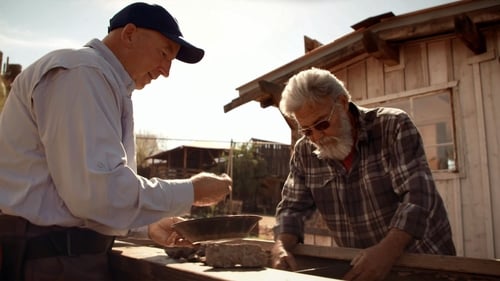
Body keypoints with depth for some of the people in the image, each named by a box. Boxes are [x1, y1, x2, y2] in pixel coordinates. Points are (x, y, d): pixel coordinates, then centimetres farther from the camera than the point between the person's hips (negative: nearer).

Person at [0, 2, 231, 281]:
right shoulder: (83, 72, -15)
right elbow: (97, 191, -25)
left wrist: (148, 226, 10)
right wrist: (191, 192, -14)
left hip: (63, 251, 10)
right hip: (49, 256, -10)